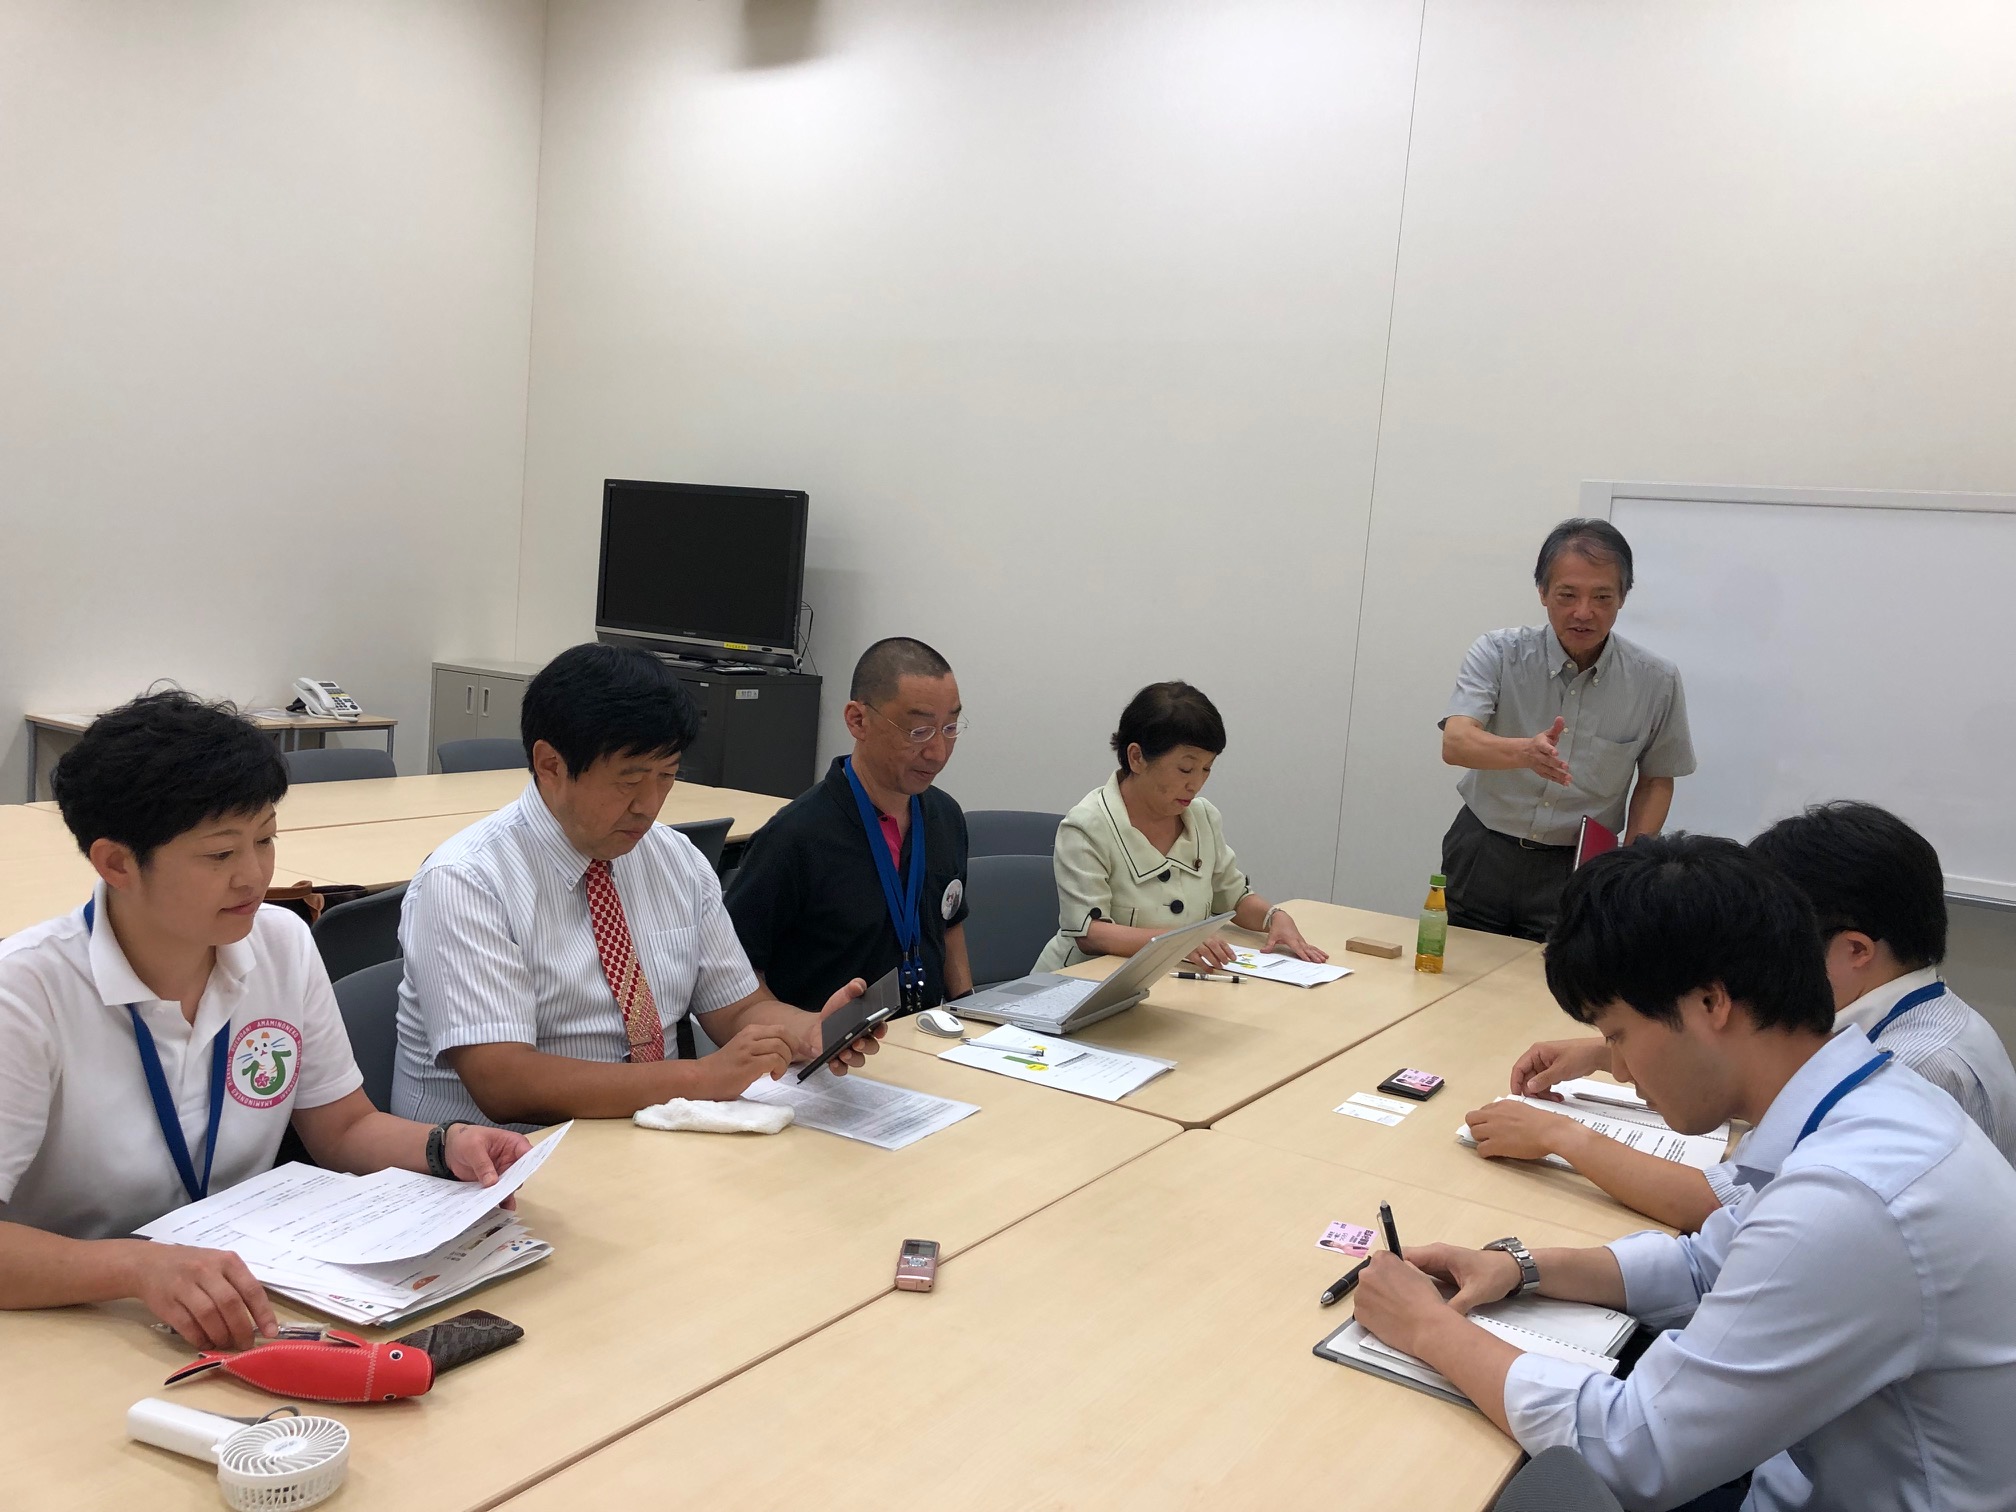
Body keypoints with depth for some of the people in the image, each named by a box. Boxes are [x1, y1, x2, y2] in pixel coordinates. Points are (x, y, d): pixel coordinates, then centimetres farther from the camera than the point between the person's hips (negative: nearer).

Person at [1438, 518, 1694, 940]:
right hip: (1481, 857, 0)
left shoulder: (1656, 681, -6)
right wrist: (1525, 752, -46)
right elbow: (1456, 743, -26)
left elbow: (1656, 779, 7)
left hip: (1577, 872, 0)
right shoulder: (1498, 653, -11)